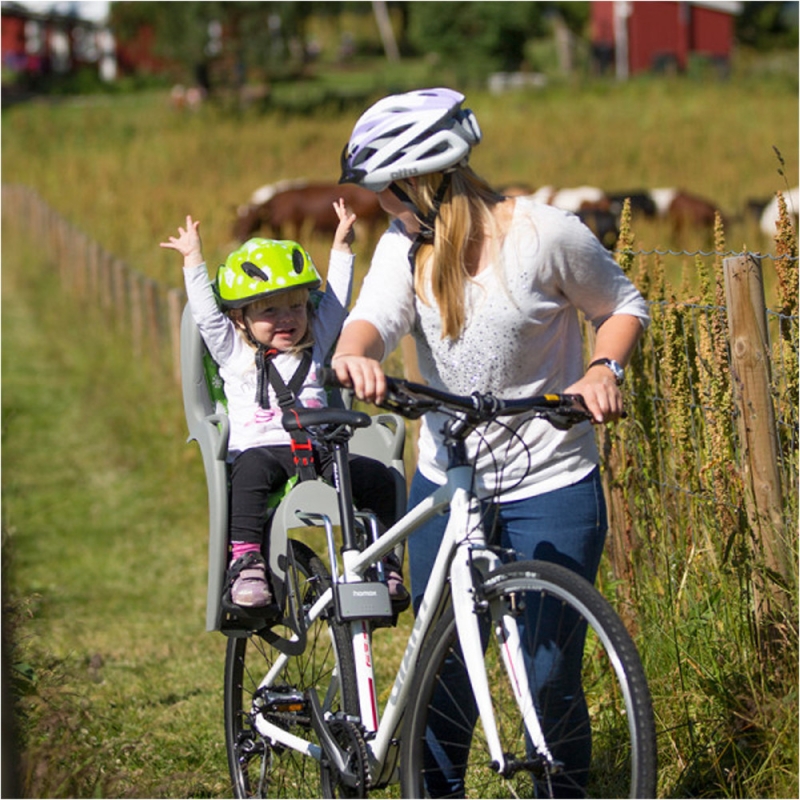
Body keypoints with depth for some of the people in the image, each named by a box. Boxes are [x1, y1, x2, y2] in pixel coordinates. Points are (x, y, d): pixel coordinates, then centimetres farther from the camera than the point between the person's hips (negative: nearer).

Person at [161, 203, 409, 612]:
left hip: (317, 451, 4)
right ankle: (245, 561, -41)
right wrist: (193, 260, 12)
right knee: (251, 470, -38)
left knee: (377, 478, -19)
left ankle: (384, 563, -7)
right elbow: (206, 312, 10)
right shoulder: (234, 353, 14)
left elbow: (335, 302, 26)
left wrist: (341, 247, 27)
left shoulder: (313, 347, 23)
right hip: (260, 447, -4)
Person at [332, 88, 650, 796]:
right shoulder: (406, 246, 0)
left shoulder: (545, 234, -11)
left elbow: (624, 307, 3)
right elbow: (375, 316, -19)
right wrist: (352, 355, -42)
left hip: (549, 487, -4)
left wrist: (605, 370, -17)